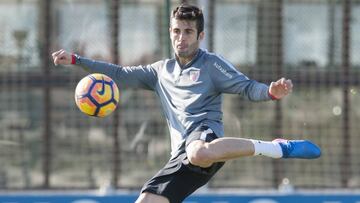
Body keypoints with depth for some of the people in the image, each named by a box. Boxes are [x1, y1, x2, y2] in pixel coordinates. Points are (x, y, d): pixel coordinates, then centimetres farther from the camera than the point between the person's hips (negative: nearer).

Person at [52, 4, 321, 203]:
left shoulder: (211, 64, 8)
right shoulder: (162, 70, 26)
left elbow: (247, 87, -2)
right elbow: (122, 75, 33)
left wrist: (270, 92, -25)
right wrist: (76, 60, 29)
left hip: (204, 135, -7)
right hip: (181, 158, 7)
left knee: (199, 153, -45)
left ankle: (278, 148, -31)